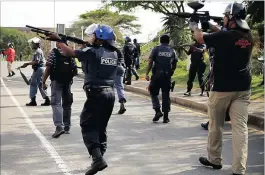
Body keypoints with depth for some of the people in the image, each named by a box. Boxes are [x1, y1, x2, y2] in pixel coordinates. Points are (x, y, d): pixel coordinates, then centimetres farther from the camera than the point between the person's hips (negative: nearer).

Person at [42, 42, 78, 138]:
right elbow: (75, 69, 5)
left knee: (56, 103, -5)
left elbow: (48, 68, -11)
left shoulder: (53, 52, -7)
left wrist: (43, 81, -5)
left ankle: (59, 126, -22)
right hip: (68, 82, 5)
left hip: (57, 81, -5)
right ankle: (67, 127, 20)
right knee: (67, 104, 13)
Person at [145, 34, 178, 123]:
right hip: (167, 76, 2)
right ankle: (165, 117, 6)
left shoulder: (156, 49, 2)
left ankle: (158, 111, -4)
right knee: (166, 96, 6)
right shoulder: (172, 51, 9)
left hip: (157, 75, -2)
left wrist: (147, 73, -5)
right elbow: (174, 64, 9)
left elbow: (150, 62, -6)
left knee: (153, 93, 13)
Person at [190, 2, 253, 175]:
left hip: (222, 88, -5)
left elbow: (200, 38, 2)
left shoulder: (224, 36, -14)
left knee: (215, 125, 13)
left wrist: (195, 27, 22)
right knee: (240, 127, 0)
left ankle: (215, 160, 27)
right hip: (243, 88, 5)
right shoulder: (249, 36, 3)